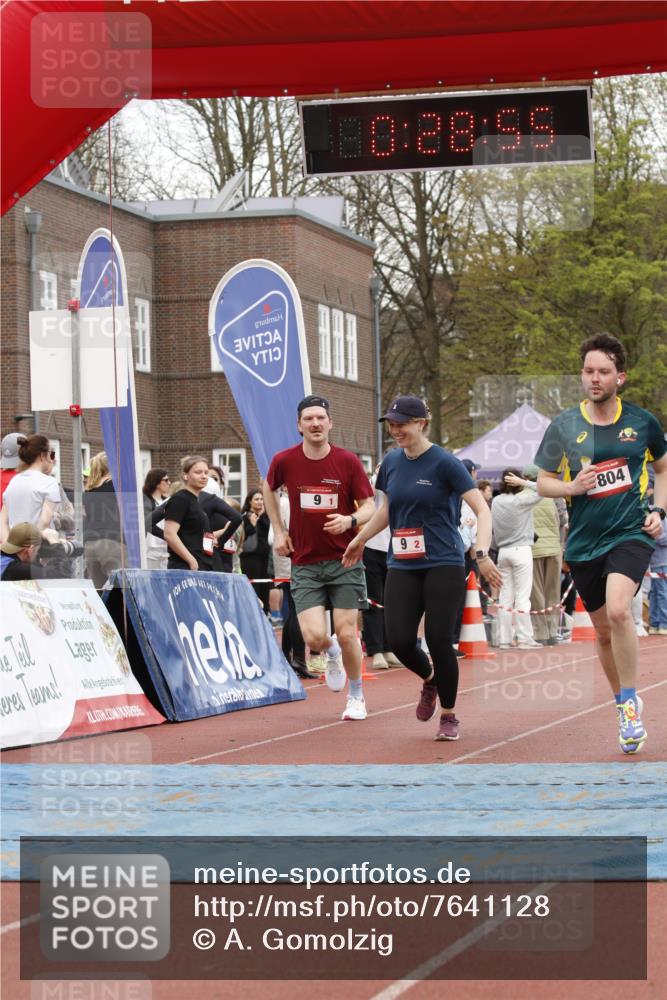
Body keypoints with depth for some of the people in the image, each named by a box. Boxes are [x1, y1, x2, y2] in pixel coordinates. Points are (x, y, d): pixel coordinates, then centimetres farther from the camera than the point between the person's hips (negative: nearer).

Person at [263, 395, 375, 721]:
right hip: (305, 563, 1)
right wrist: (278, 531, 12)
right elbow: (268, 488, 19)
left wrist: (350, 520, -24)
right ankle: (332, 653, 28)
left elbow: (369, 507, -2)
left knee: (346, 634, -3)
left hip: (344, 560, -1)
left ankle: (356, 696, 21)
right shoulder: (284, 461, -4)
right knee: (314, 637, -11)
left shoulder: (348, 461, -7)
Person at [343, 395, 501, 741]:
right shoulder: (391, 462, 8)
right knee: (399, 641, -6)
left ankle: (448, 716, 12)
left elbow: (482, 509, -12)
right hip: (402, 566, 5)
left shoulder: (444, 463, -10)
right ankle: (429, 680, 28)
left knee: (438, 640, -8)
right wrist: (360, 538, 34)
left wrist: (482, 553, -25)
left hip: (443, 564, -5)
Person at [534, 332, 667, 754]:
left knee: (618, 610, -26)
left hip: (631, 533, -2)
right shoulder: (564, 426, 0)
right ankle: (625, 709, 28)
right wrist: (572, 487, -12)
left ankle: (631, 701, -12)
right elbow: (543, 482, 7)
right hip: (584, 542, 2)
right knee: (604, 630, 9)